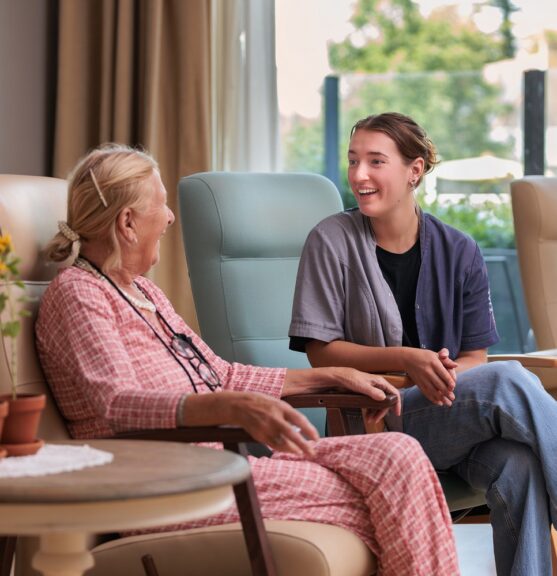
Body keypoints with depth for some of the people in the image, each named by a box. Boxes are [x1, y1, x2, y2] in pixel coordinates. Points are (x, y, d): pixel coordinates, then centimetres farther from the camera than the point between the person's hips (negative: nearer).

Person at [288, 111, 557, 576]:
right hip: (380, 421, -3)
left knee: (519, 466, -33)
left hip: (454, 411, 3)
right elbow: (321, 351, -3)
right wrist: (407, 360, -18)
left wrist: (446, 373, -17)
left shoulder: (459, 252, 8)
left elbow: (475, 358, 8)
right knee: (510, 380, -30)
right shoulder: (332, 241, -1)